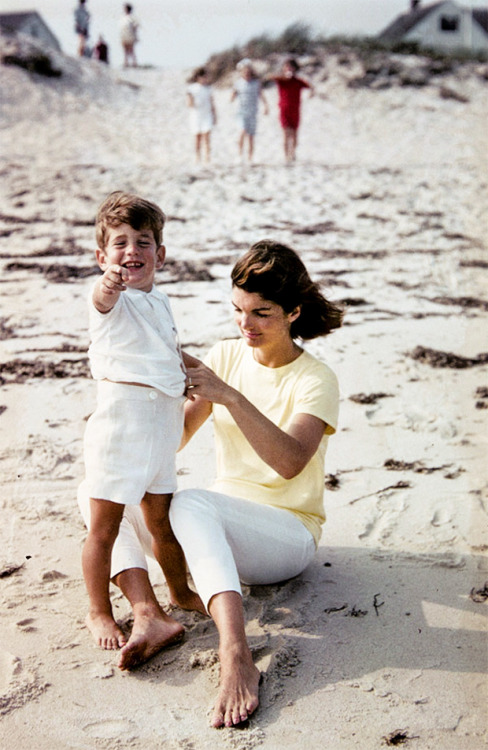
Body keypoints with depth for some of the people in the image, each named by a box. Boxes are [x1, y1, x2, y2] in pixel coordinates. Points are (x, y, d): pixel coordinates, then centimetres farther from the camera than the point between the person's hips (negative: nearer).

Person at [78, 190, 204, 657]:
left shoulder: (159, 301, 15)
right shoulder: (112, 297, -10)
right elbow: (102, 300, -37)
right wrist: (108, 285, -58)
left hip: (161, 422, 7)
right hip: (121, 419, -7)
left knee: (162, 519, 20)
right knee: (104, 524, 1)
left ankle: (180, 591, 38)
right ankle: (99, 613, 16)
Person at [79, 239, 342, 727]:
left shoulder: (315, 380, -11)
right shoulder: (226, 356, 4)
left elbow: (289, 462, -28)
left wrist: (230, 396, -33)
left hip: (287, 534, -6)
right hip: (220, 529, 6)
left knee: (189, 503, -37)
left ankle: (236, 656, -48)